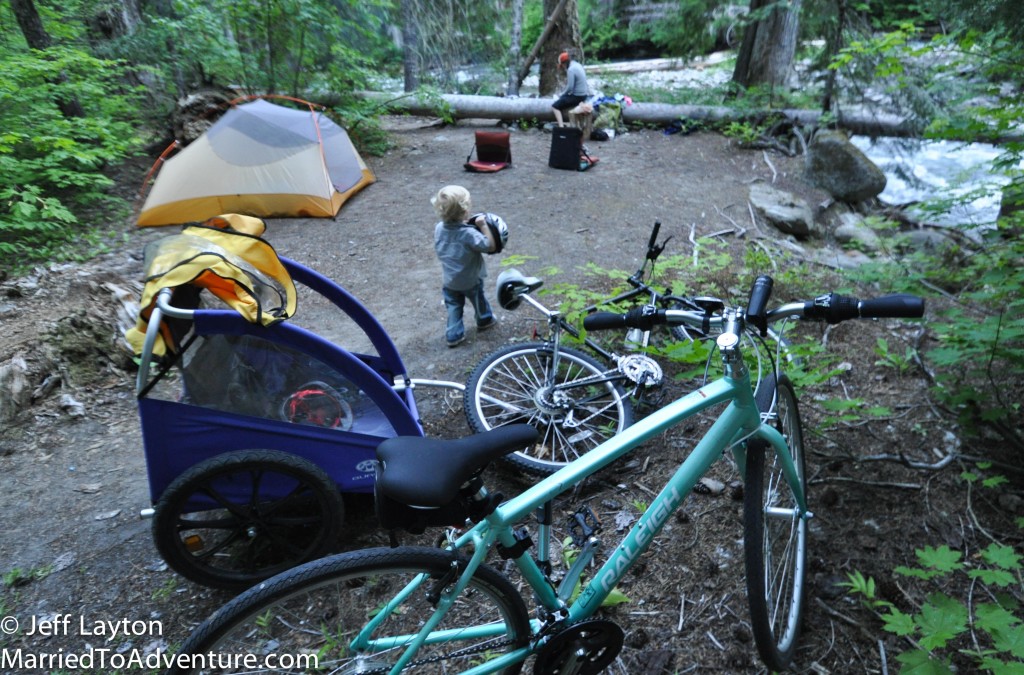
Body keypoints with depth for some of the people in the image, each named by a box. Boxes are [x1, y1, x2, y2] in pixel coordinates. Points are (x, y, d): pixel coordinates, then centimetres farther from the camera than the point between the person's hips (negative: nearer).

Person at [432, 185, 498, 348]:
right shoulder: (469, 233, -32)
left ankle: (453, 335, 19)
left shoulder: (439, 229, -12)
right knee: (478, 299, 24)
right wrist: (483, 226, -24)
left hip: (449, 281, 4)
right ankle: (484, 320, 47)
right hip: (470, 280, -4)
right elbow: (490, 246, -28)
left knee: (453, 308, 17)